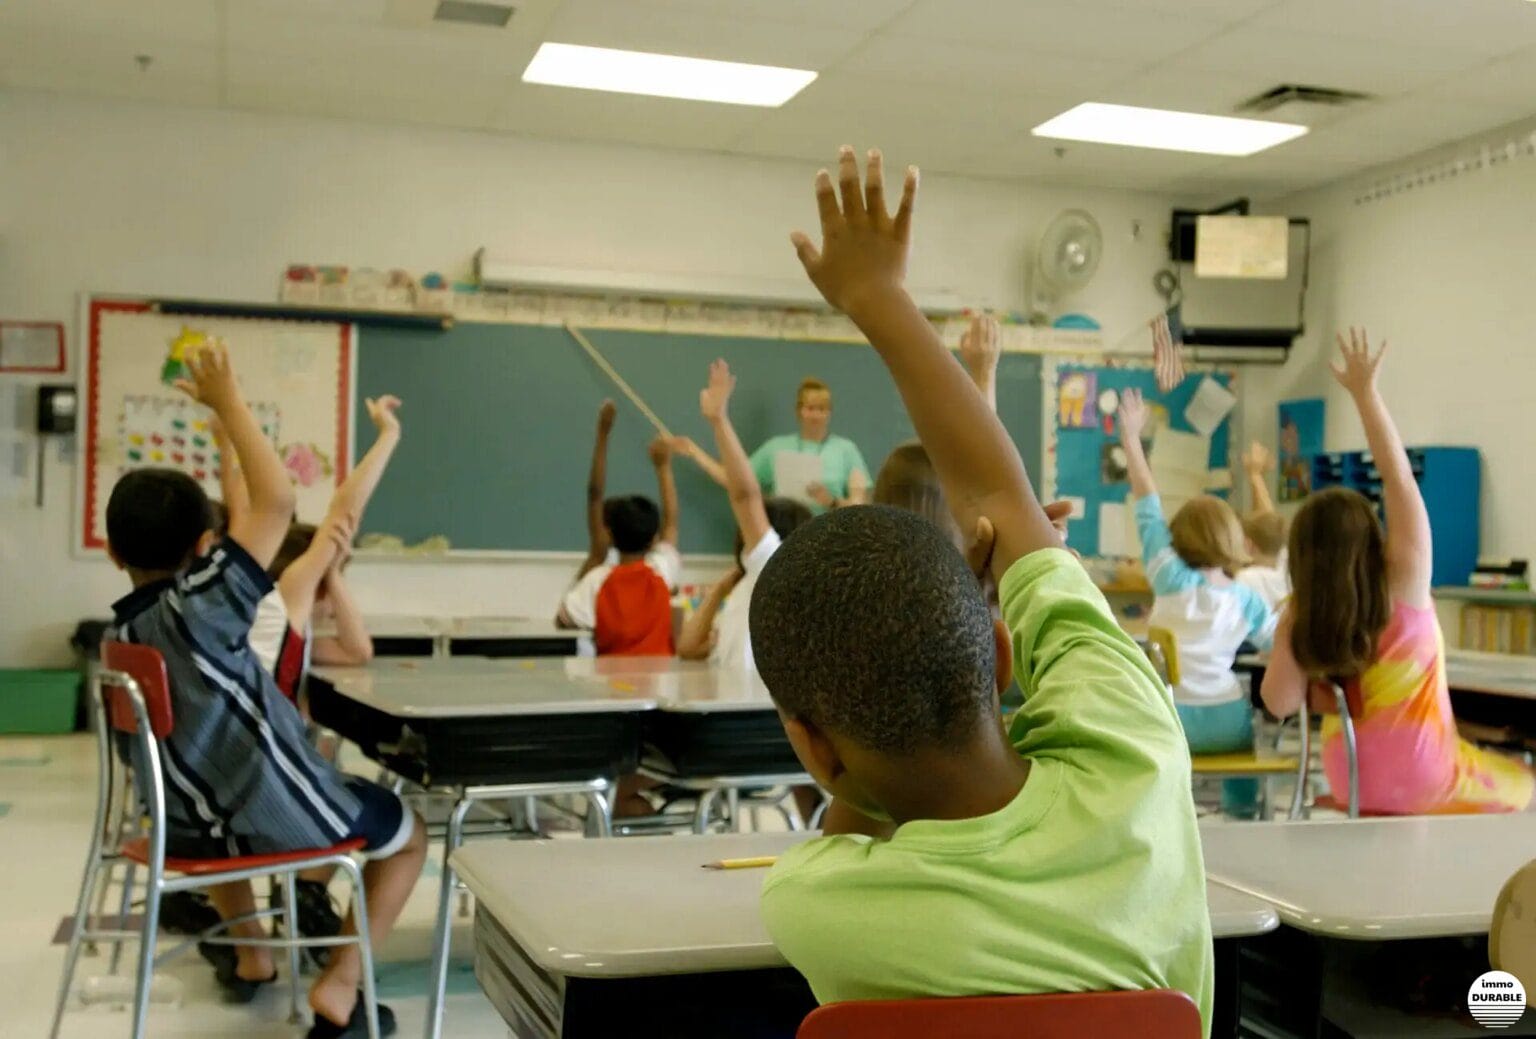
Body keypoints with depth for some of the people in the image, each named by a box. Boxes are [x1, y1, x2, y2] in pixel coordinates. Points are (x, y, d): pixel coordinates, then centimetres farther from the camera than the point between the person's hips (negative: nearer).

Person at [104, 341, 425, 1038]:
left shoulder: (119, 634, 0)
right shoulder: (202, 606, -21)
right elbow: (276, 499, -28)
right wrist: (228, 401, -19)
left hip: (190, 826, 7)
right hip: (281, 817, -7)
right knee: (409, 835, 19)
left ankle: (250, 955, 50)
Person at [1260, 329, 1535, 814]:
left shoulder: (1301, 621, -11)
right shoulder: (1404, 583, -18)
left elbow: (1280, 703, -17)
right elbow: (1399, 477, -18)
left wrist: (1287, 633, -2)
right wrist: (1365, 392, -15)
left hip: (1350, 781, 5)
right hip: (1421, 783, -4)